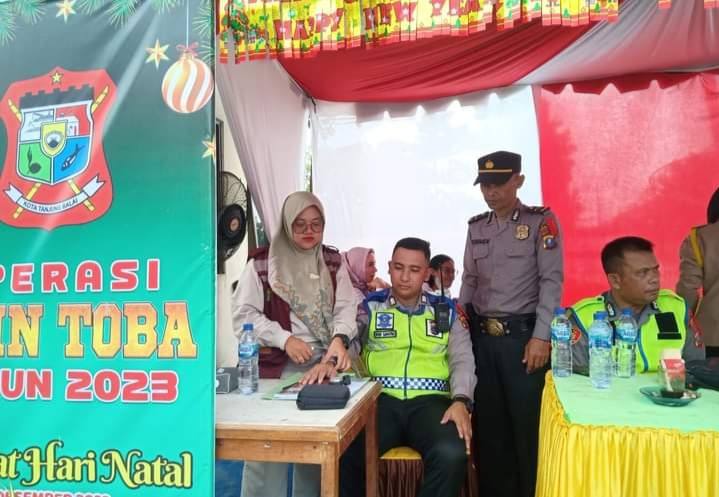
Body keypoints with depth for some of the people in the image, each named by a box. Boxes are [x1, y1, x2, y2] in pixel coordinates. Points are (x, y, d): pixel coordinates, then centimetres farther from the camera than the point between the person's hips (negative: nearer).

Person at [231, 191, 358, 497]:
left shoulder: (333, 263, 10)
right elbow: (243, 314, -4)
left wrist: (340, 338, -20)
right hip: (275, 363, -2)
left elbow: (346, 307, 1)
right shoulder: (262, 263, 0)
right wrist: (285, 339, -15)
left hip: (323, 362, 3)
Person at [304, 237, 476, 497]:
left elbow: (462, 360, 9)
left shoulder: (446, 311, 16)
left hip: (430, 401, 1)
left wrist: (461, 400, -11)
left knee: (451, 454, -31)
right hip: (380, 400, 0)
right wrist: (329, 361, -25)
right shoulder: (370, 307, 14)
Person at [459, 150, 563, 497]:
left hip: (522, 335, -4)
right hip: (481, 336, 5)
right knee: (488, 426, 11)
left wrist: (541, 337, -16)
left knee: (527, 426, 2)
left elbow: (551, 280, -8)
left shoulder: (541, 220, -2)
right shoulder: (476, 227, 13)